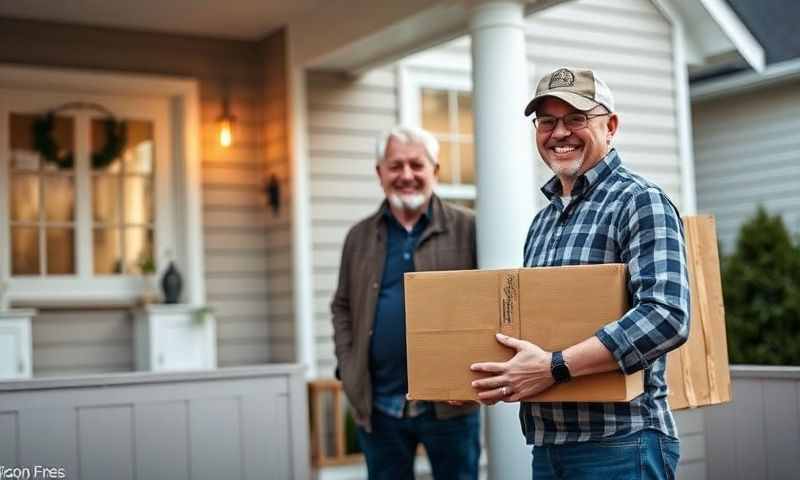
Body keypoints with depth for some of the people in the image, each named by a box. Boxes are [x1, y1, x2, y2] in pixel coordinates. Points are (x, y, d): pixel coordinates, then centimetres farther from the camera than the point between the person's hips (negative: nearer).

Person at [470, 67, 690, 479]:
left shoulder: (640, 202, -9)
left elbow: (666, 316, -22)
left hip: (619, 444, -7)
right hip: (548, 445, 7)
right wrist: (491, 380, 3)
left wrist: (554, 367, -24)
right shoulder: (543, 220, 15)